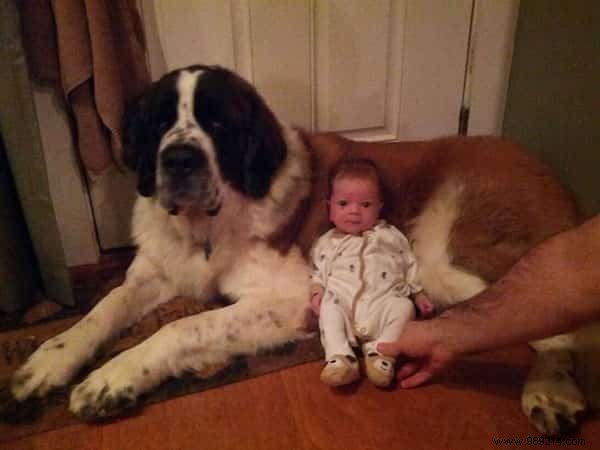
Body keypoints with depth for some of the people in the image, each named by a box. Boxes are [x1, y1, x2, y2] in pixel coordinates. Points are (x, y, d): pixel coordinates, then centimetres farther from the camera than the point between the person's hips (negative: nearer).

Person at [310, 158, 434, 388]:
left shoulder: (390, 235, 20)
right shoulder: (327, 242, 20)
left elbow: (409, 265, 21)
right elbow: (318, 272, 19)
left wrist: (418, 293, 12)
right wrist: (317, 291, 0)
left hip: (383, 303, 0)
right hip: (343, 304, 0)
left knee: (403, 306, -26)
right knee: (329, 306, -28)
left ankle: (380, 353, -29)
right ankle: (340, 357, -34)